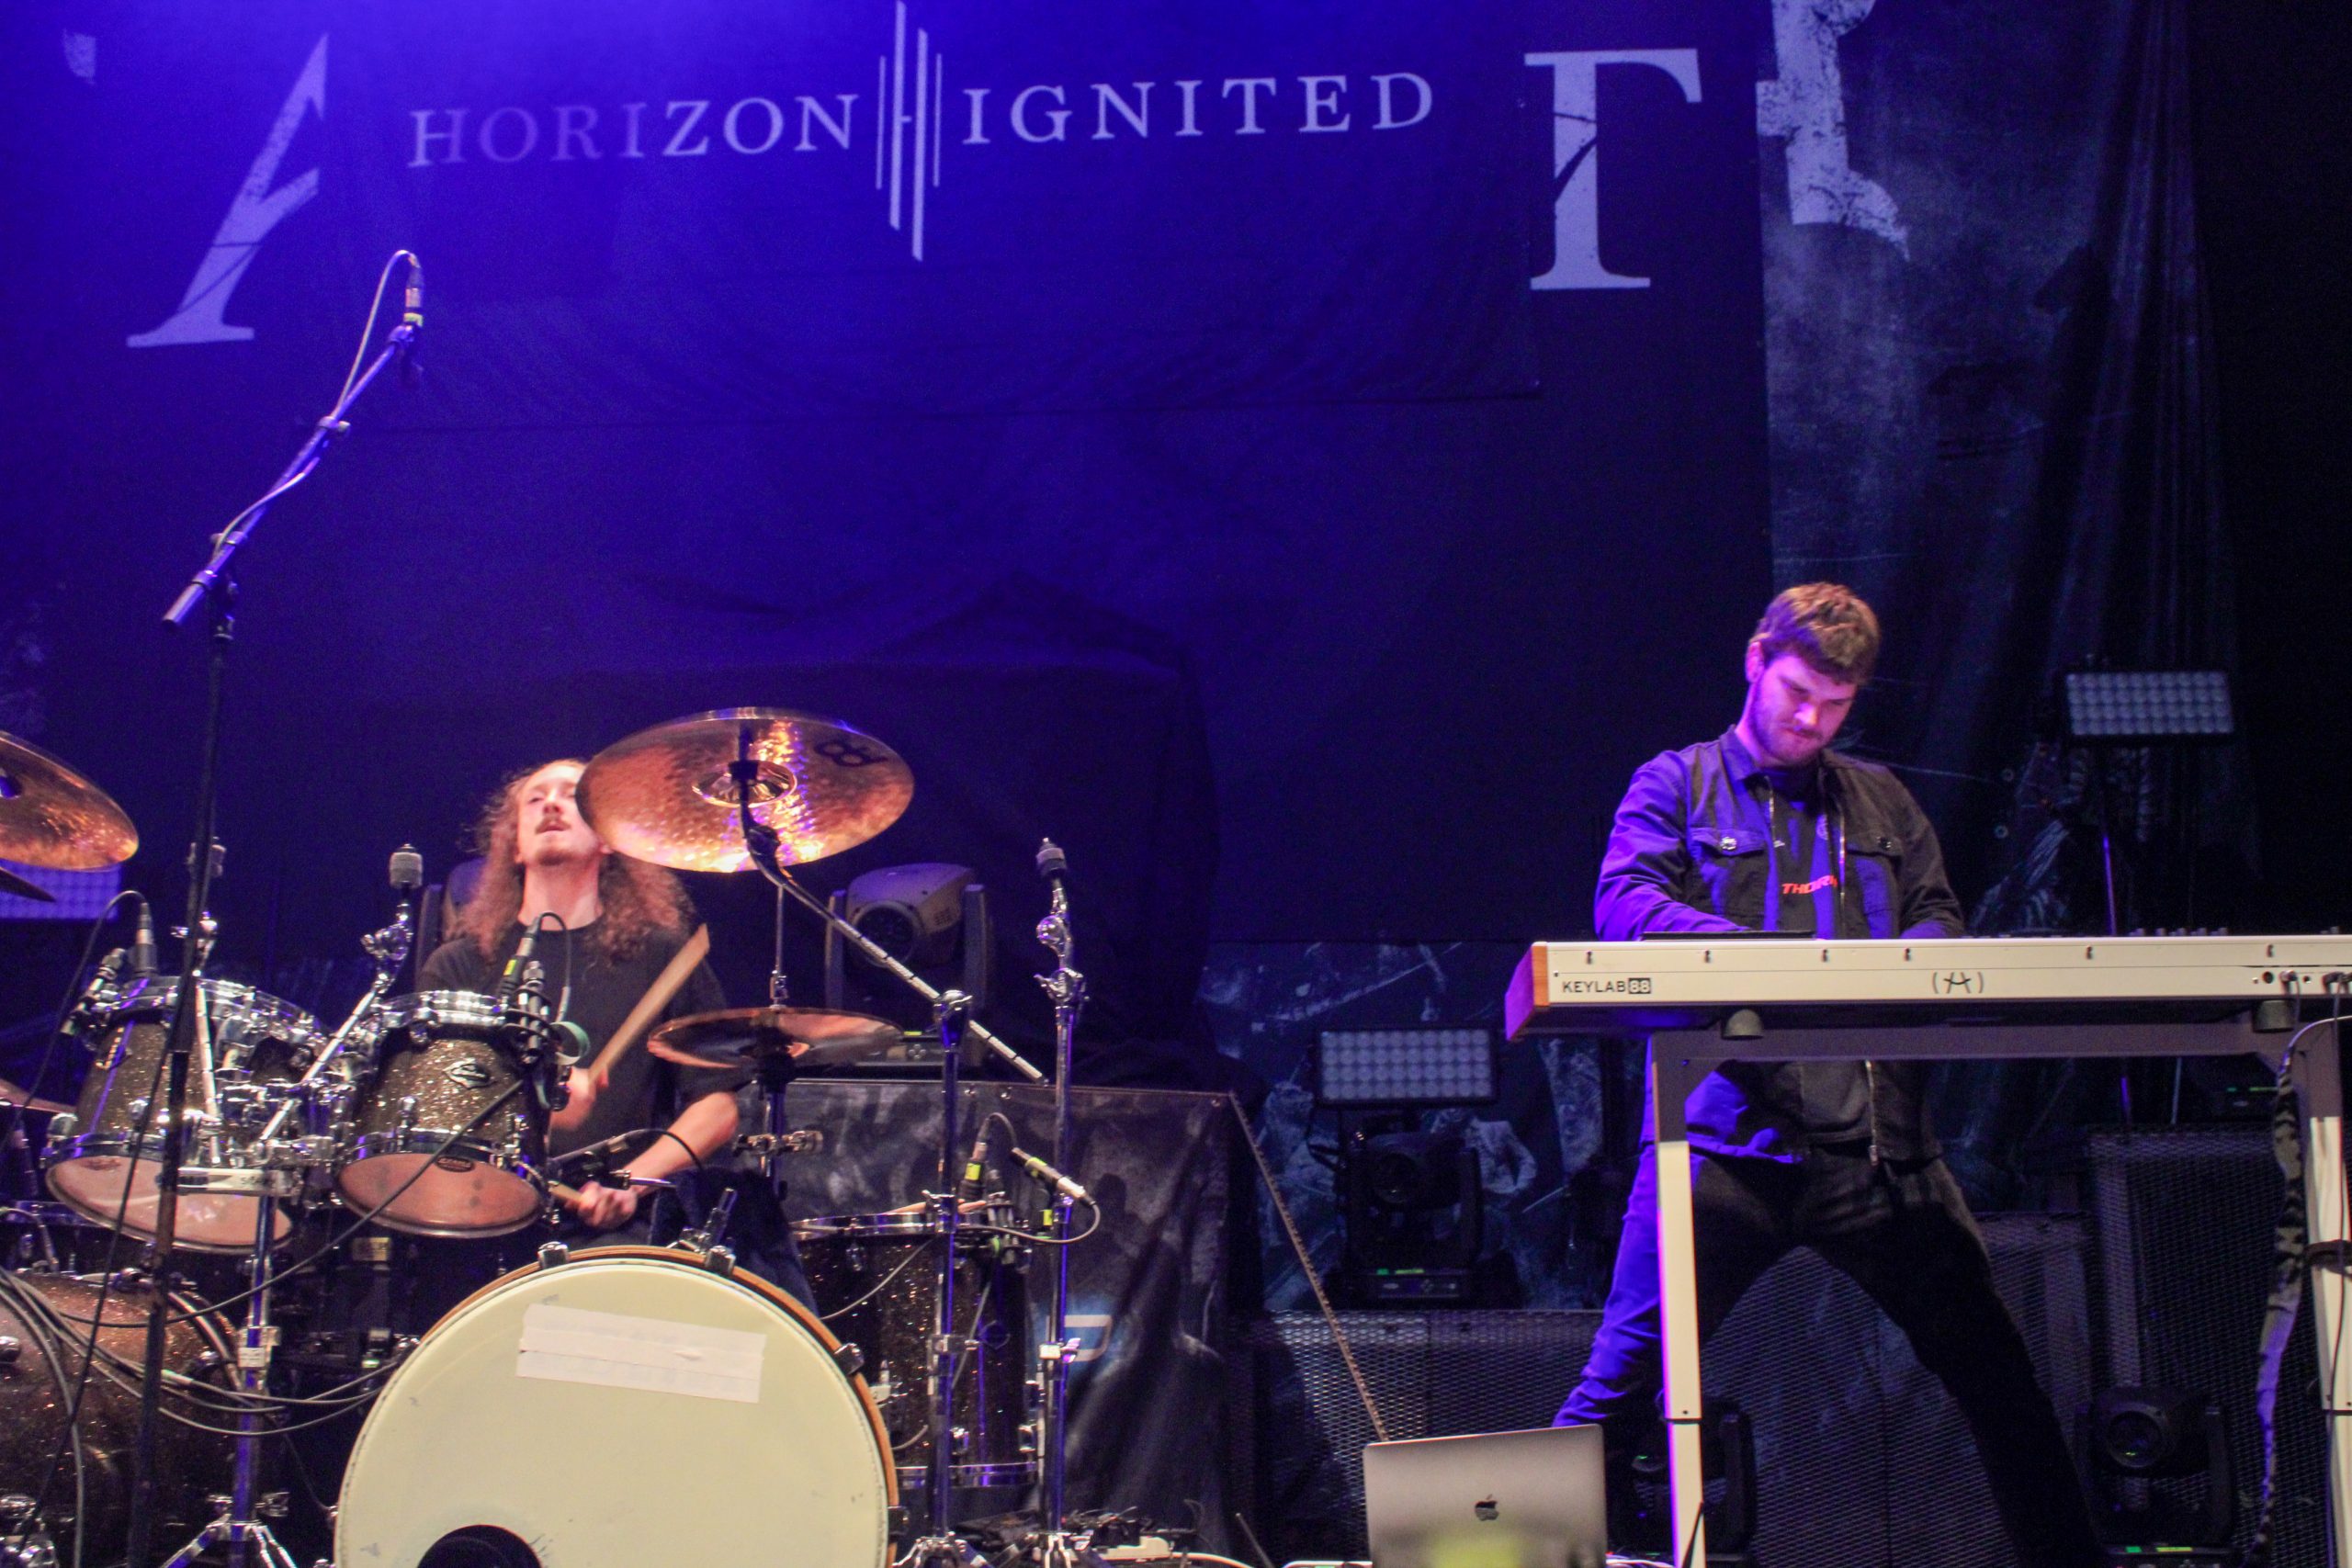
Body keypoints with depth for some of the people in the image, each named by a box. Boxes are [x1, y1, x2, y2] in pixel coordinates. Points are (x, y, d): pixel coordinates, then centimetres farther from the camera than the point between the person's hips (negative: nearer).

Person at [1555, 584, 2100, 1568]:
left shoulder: (1879, 802, 22)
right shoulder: (1676, 785, 9)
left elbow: (1939, 918, 15)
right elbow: (1623, 904, -6)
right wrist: (1764, 955, -23)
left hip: (1876, 1143, 4)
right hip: (1725, 1138, -3)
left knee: (1996, 1374, 7)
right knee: (1624, 1379, -7)